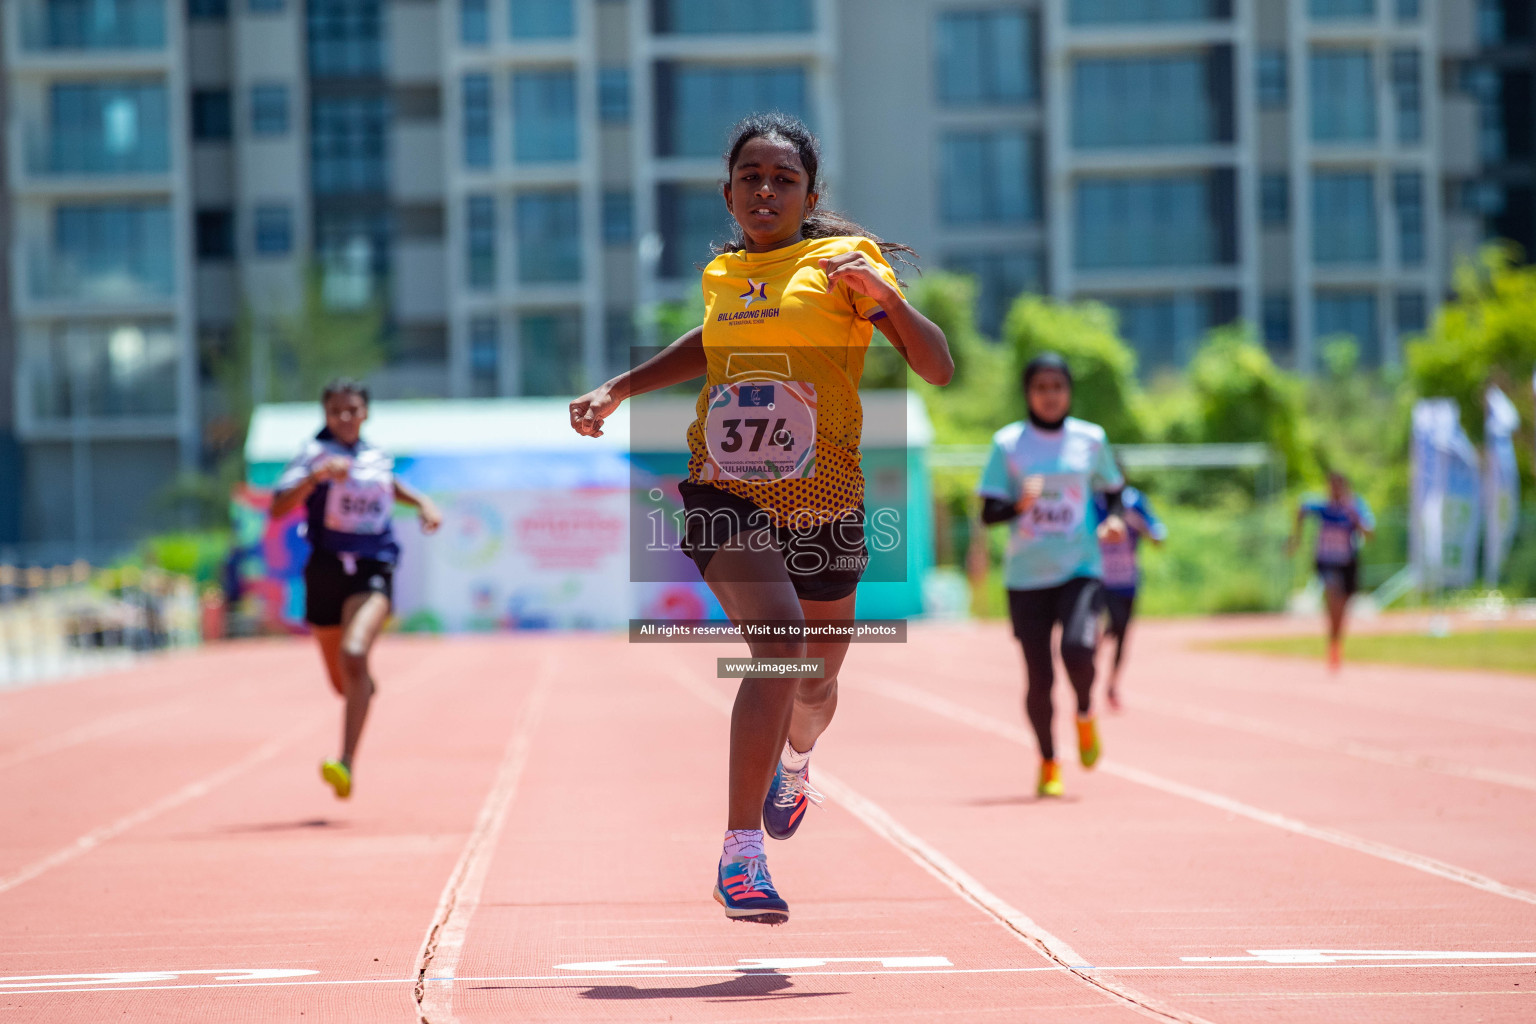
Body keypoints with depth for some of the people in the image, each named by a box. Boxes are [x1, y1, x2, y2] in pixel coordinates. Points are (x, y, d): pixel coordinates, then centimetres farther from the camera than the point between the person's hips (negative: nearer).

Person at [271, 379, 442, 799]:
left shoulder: (378, 458, 8)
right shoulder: (314, 455, -4)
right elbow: (278, 508, -18)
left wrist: (423, 502, 16)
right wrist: (315, 476, -32)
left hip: (373, 572, 0)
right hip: (325, 571, 0)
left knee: (355, 654, -28)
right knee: (342, 682, 13)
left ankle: (346, 765, -32)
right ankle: (366, 687, 55)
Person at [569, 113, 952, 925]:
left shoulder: (843, 261, -3)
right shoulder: (723, 274, 8)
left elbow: (938, 368, -12)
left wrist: (883, 296, -28)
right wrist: (617, 391, 24)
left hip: (822, 505, 0)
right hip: (726, 497, 0)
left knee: (816, 679, 16)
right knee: (779, 635, -27)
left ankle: (794, 762, 55)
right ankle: (740, 851, -28)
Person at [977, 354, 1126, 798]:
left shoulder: (1091, 439, 5)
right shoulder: (1008, 443, 1)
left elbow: (1112, 491, 17)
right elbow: (988, 512, 0)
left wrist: (1114, 520, -4)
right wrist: (1020, 504, -21)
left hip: (1081, 569, 0)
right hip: (1026, 577, 0)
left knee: (1077, 649, -25)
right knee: (1038, 679, 1)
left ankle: (1085, 716, 8)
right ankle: (1048, 763, 24)